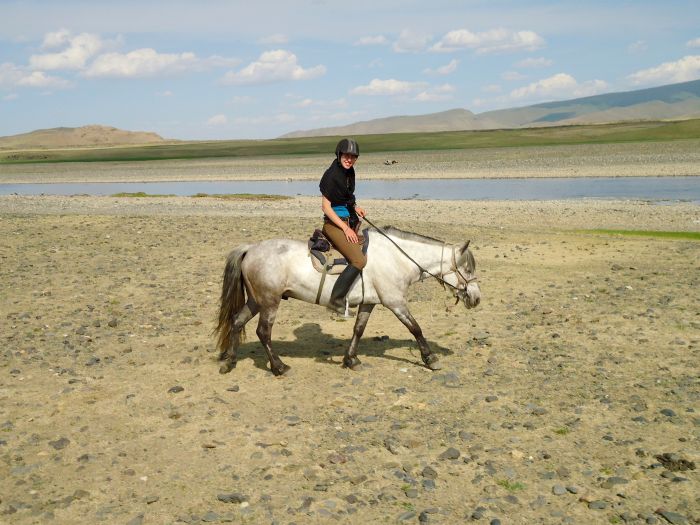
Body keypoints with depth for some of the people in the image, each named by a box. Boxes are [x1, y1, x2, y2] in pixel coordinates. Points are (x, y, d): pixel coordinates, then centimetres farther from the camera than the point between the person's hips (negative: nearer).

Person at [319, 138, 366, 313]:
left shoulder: (349, 172, 8)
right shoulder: (331, 175, -17)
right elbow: (326, 207, -18)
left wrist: (355, 207, 6)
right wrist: (345, 228, -20)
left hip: (350, 221, 9)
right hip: (335, 223, -9)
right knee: (359, 260, -22)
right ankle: (336, 300, -19)